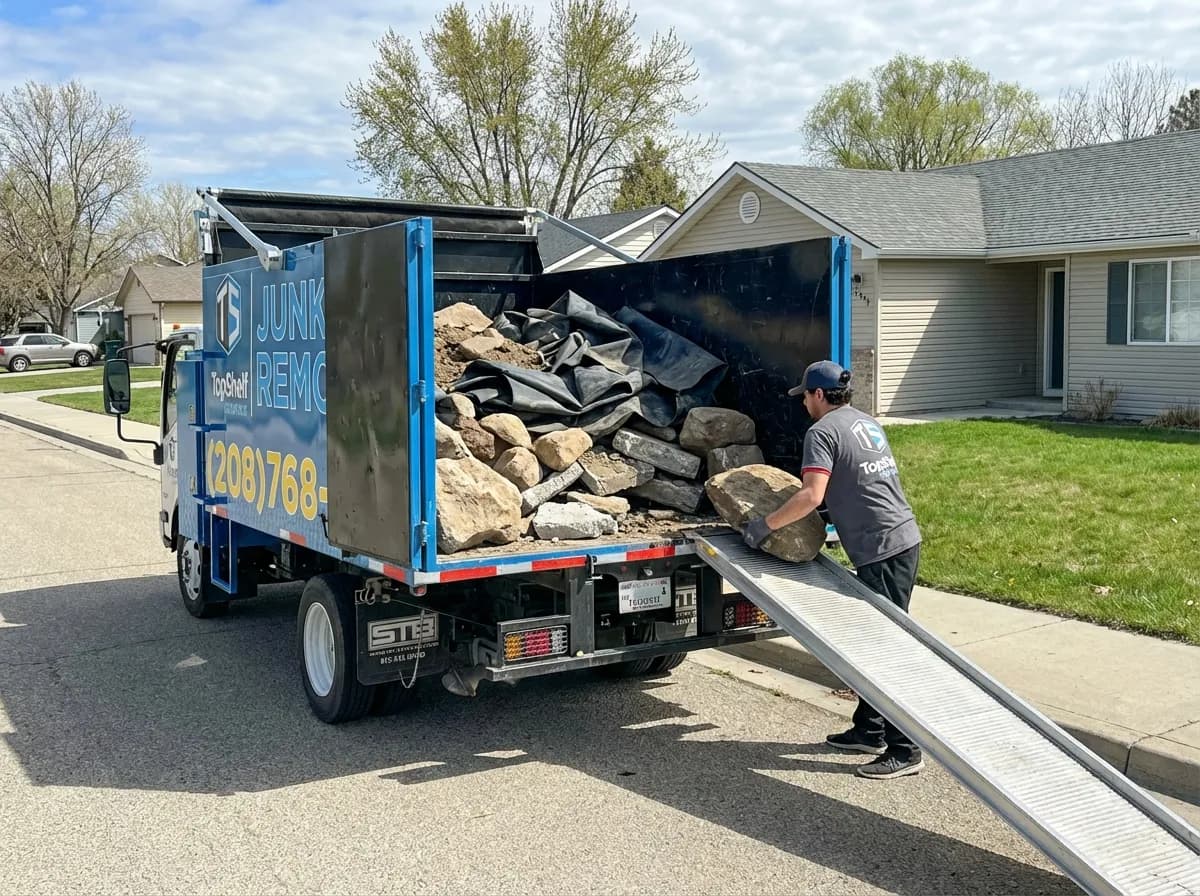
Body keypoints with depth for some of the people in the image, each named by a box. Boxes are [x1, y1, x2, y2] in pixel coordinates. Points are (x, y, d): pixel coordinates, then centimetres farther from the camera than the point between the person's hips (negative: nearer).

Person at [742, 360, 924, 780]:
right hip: (903, 538, 10)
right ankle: (869, 729, 25)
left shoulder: (823, 432, -10)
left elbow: (812, 496, -21)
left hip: (883, 548, -10)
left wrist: (765, 524, -13)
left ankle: (904, 750, 0)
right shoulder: (866, 421, 18)